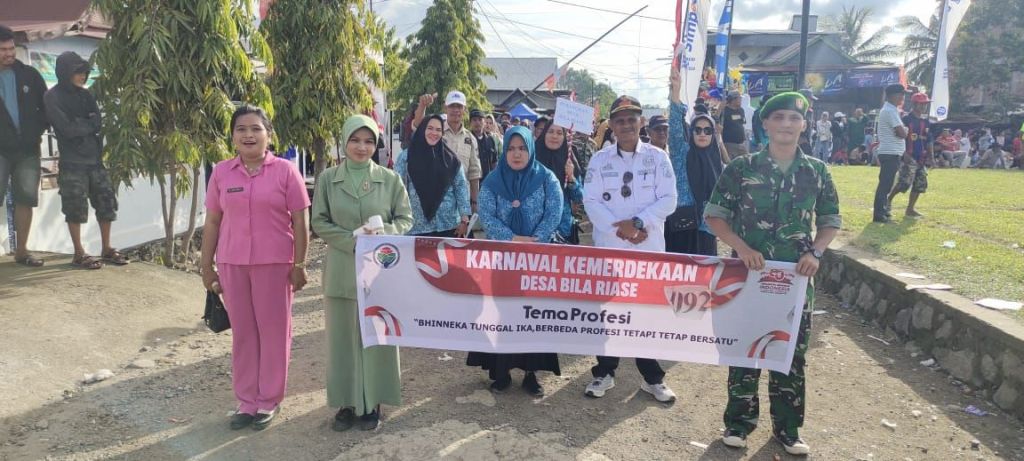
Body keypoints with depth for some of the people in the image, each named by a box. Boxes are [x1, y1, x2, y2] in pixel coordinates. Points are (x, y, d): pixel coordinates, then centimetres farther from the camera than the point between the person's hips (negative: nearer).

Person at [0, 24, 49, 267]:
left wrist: (38, 131, 1)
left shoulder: (29, 75, 7)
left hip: (28, 149, 2)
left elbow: (46, 106, 11)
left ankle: (21, 250, 13)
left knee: (26, 199, 4)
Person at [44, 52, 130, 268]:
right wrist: (89, 123, -3)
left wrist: (79, 124, -9)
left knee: (107, 202, 5)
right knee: (76, 208, -1)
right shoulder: (53, 97, -5)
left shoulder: (85, 94, 14)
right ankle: (79, 254, 8)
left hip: (94, 158, 6)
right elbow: (68, 128, -14)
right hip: (72, 162, -6)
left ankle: (107, 249, 15)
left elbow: (98, 121, 7)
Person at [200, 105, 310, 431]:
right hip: (232, 264, 3)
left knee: (273, 330, 6)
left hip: (275, 263, -2)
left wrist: (299, 265, -5)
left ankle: (269, 400, 20)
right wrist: (207, 265, 8)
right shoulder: (221, 172, 5)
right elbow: (212, 222, 9)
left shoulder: (285, 171, -3)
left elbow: (299, 222, -2)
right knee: (242, 331, 10)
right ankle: (247, 400, 23)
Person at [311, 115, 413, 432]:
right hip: (341, 270, 1)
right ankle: (347, 402, 19)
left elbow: (406, 219, 3)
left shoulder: (390, 179, 2)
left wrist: (381, 234, -16)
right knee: (343, 336, 6)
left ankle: (373, 403, 17)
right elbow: (319, 222, 1)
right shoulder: (327, 178, 3)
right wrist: (352, 240, -13)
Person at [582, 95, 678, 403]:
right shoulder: (599, 159, 3)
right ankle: (604, 373, 22)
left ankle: (652, 378, 20)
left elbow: (668, 199, -4)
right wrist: (619, 228, -15)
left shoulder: (658, 157, 2)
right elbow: (591, 201, -4)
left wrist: (638, 222, -16)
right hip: (608, 248, 1)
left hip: (649, 249, 0)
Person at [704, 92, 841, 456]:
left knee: (792, 353, 10)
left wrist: (815, 252, -6)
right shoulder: (741, 168, -4)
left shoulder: (816, 171, 3)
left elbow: (831, 221, 11)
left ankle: (787, 428, 26)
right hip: (747, 272, -2)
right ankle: (739, 421, 24)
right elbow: (714, 215, -2)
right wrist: (742, 248, -16)